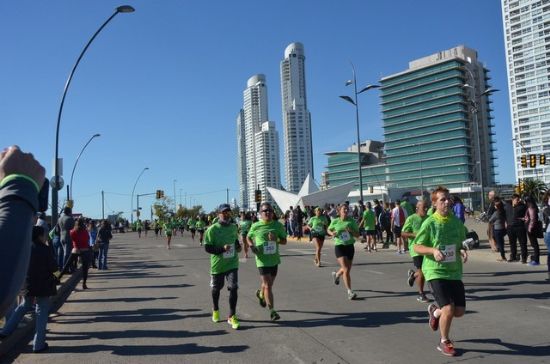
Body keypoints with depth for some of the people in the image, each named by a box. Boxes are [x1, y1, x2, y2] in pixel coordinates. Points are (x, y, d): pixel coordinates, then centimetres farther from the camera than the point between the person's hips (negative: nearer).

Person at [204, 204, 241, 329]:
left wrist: (238, 246, 1)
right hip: (217, 264, -2)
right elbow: (207, 248, -14)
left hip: (232, 263, 2)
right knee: (216, 289, 16)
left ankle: (232, 316, 4)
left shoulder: (234, 227, 3)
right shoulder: (212, 229, -12)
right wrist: (222, 249, -26)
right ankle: (215, 310, 43)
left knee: (233, 288, -9)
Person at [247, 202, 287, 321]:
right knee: (267, 285, -8)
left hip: (274, 259, 4)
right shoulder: (256, 226, -5)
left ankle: (260, 294, 53)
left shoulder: (278, 225, -1)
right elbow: (248, 237, 11)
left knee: (269, 284, 20)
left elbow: (284, 241, 2)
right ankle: (272, 311, 2)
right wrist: (251, 246, -8)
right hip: (262, 259, -3)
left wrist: (276, 239, -17)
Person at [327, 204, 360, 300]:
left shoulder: (352, 221, -1)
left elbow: (357, 235, 1)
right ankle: (350, 292, -8)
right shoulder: (335, 221, -3)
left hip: (350, 246, 3)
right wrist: (332, 233, -6)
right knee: (346, 269, -15)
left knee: (347, 269, 17)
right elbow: (329, 230, 16)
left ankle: (336, 274, 51)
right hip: (339, 246, -3)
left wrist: (351, 231, -18)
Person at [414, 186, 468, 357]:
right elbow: (417, 247, -6)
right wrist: (433, 250, -23)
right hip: (436, 271, -5)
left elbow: (462, 242, 15)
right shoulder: (429, 223, -12)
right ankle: (444, 342, 15)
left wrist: (463, 251, -7)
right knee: (448, 309, -12)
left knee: (459, 311, 7)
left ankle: (435, 311, 40)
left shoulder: (457, 221, 2)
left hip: (455, 271, 5)